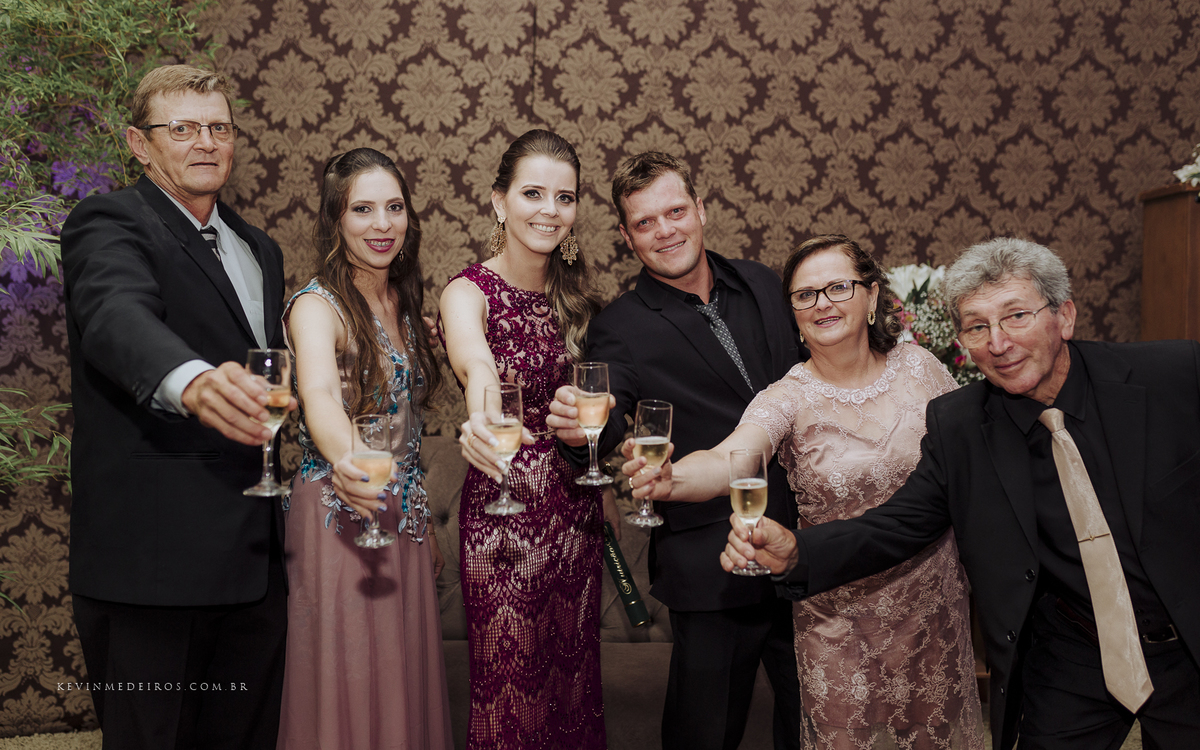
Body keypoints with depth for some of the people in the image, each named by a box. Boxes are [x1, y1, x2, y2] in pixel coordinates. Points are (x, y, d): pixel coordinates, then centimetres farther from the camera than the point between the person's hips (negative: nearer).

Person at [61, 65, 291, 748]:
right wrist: (192, 382, -48)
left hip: (256, 556, 7)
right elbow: (117, 315, -29)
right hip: (152, 556, -7)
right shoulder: (109, 224, -6)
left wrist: (280, 395, 6)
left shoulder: (260, 249, 18)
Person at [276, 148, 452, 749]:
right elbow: (320, 396, -34)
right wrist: (346, 461, -55)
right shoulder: (317, 306, -13)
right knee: (344, 695, 2)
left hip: (403, 522, 7)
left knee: (405, 686, 13)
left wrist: (425, 527, 14)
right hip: (338, 517, -7)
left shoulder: (403, 303, 9)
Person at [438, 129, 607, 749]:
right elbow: (475, 363, -36)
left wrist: (607, 492, 1)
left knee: (574, 674, 17)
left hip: (577, 507, 5)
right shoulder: (469, 292, -13)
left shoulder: (575, 294, 4)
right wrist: (482, 416, -57)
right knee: (511, 685, 6)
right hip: (502, 511, -5)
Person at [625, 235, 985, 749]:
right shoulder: (788, 400, -15)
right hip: (840, 618, -2)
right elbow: (726, 462, -33)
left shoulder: (919, 367, -5)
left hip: (935, 600, 3)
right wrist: (669, 479, -54)